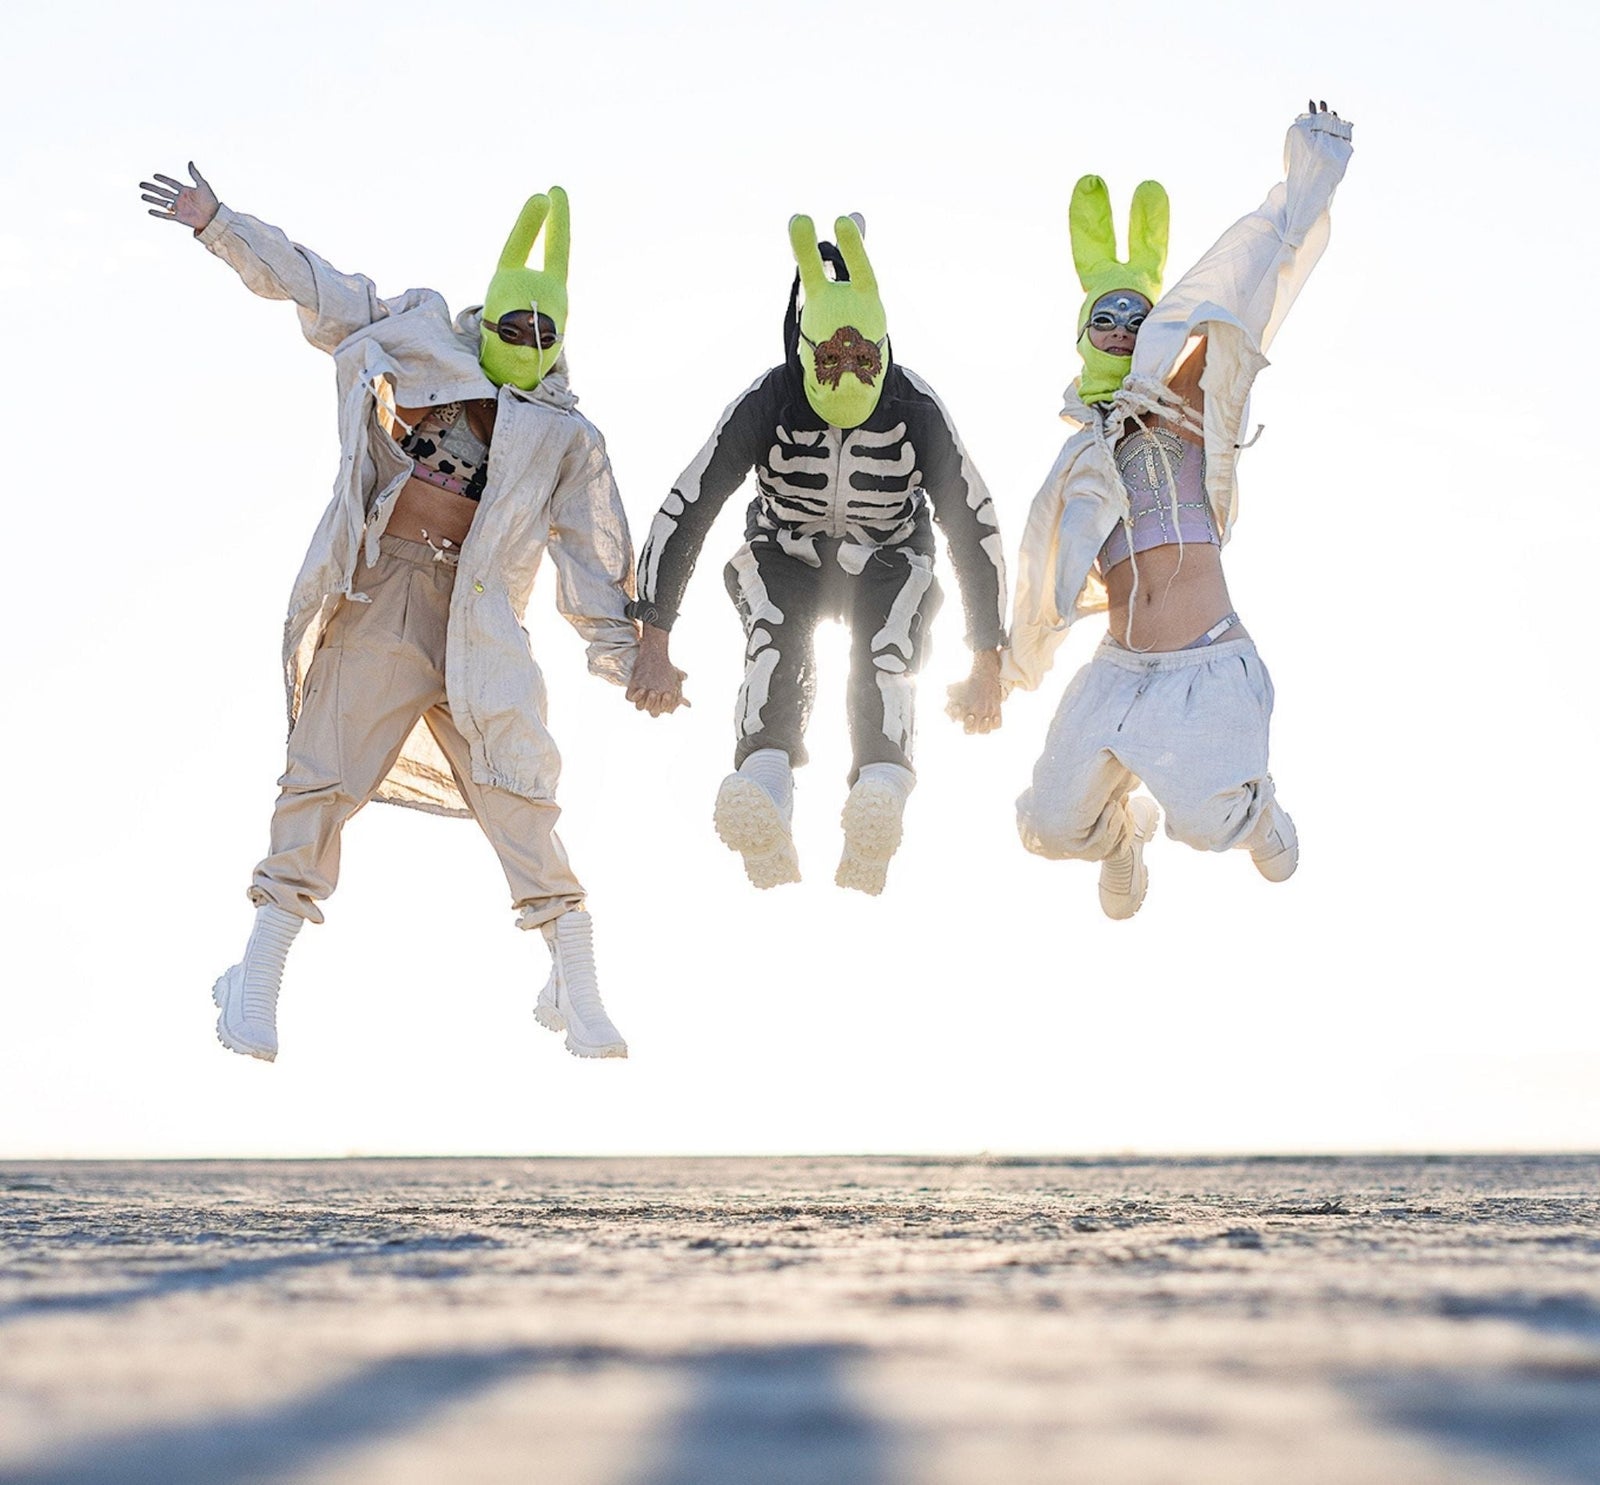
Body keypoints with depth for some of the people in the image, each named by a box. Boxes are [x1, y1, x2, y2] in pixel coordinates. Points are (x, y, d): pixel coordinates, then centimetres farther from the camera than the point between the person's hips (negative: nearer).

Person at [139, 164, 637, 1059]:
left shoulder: (564, 439, 9)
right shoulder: (414, 348, 10)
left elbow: (593, 551, 9)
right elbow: (308, 283, 14)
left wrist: (621, 652, 1)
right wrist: (219, 224, 10)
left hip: (474, 624, 0)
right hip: (373, 605, 0)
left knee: (515, 794, -6)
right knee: (323, 777, -3)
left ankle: (577, 991, 3)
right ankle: (257, 981, 5)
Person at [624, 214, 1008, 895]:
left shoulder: (917, 409, -22)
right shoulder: (767, 401, -23)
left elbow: (974, 529, -16)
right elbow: (684, 513, -22)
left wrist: (987, 665, -19)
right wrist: (653, 646, -28)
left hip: (888, 564, 0)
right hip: (785, 557, 0)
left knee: (888, 654, -32)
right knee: (776, 640, -33)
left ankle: (879, 803, -54)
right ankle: (762, 798, -55)